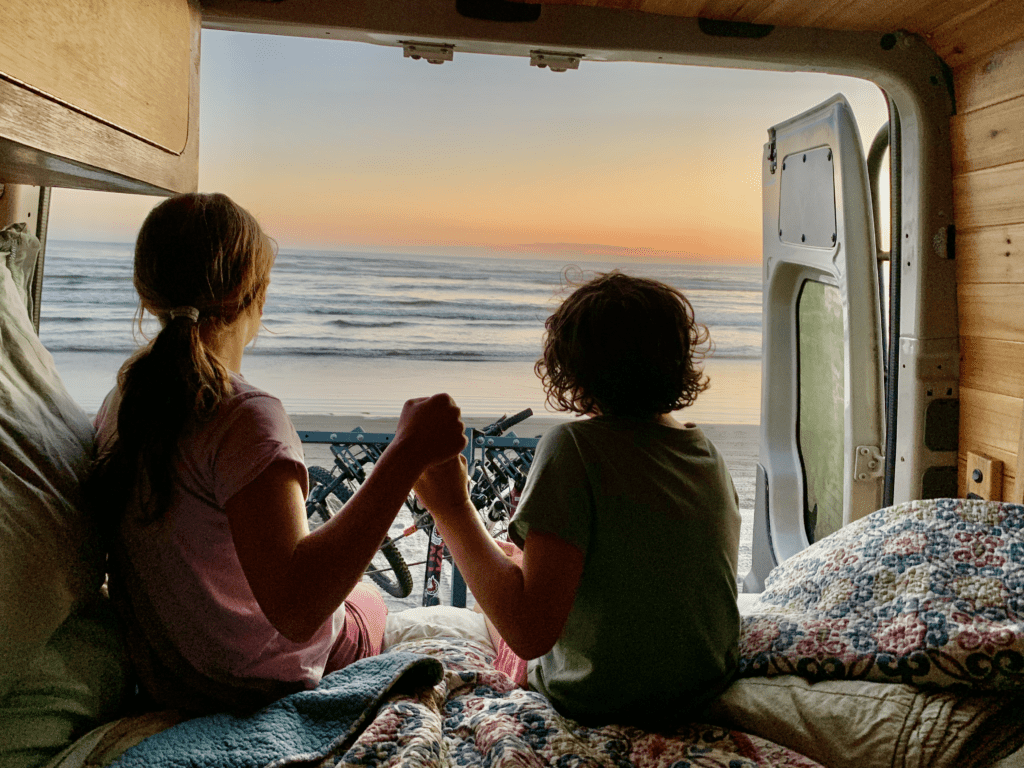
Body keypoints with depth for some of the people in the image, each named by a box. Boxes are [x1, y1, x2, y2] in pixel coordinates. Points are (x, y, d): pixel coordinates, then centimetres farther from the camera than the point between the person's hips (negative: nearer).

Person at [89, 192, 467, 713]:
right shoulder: (246, 419, -33)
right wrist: (407, 455, -44)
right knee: (369, 599, 27)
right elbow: (296, 609, -43)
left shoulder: (123, 398, -8)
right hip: (256, 685, -6)